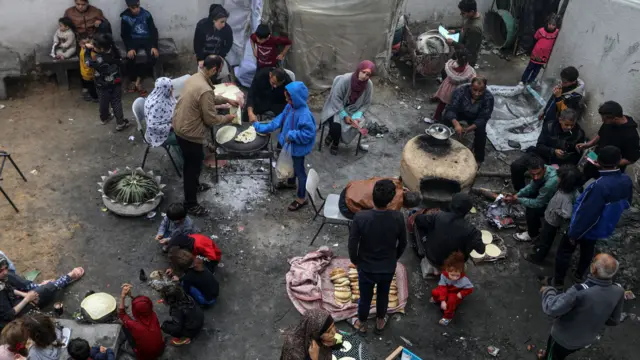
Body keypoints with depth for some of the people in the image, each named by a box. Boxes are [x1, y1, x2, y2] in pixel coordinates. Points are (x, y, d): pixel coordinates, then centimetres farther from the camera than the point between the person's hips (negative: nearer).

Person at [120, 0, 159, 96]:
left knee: (153, 56, -29)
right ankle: (133, 81, -10)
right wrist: (129, 48, -20)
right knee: (130, 57, -30)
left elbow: (154, 30, -5)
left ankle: (137, 81, -20)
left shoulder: (146, 14, -4)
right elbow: (124, 35, -2)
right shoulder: (125, 17, -4)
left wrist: (154, 46, -19)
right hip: (134, 40, 0)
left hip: (147, 39, 0)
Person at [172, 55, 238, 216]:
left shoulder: (193, 78, 1)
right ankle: (190, 204, 20)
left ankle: (194, 185, 53)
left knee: (192, 162, 30)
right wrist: (227, 118, -4)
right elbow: (211, 119, -22)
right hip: (190, 133, -10)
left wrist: (226, 100, 22)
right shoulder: (205, 90, -30)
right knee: (193, 166, 6)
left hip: (180, 127, 10)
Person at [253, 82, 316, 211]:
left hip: (298, 148, -8)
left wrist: (292, 135, -29)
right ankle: (290, 181, 62)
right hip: (290, 144, 8)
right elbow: (280, 119, 3)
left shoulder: (304, 115, -35)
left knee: (299, 171, 8)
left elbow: (308, 133, -32)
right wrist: (262, 127, 0)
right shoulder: (290, 107, -7)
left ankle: (301, 198, 25)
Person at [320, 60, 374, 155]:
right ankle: (332, 135, 12)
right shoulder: (345, 79, -27)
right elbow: (336, 98, -20)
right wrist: (344, 116, -25)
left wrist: (357, 116, -20)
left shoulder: (369, 85, -15)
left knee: (357, 125, -21)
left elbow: (366, 104, -5)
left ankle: (335, 143, 7)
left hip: (353, 110, 4)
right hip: (337, 107, -3)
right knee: (336, 126, -28)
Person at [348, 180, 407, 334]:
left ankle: (361, 323, 48)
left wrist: (355, 261, 3)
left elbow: (352, 244, -17)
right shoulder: (398, 217, -24)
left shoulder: (360, 217, -29)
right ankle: (380, 321, 52)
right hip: (388, 268, 1)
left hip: (366, 267, -1)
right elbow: (403, 243, -7)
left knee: (365, 297, 24)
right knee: (383, 295, 29)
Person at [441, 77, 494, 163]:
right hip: (459, 112, 0)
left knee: (481, 131, -26)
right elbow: (450, 109, -37)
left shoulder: (488, 98, -31)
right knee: (445, 119, -27)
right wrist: (456, 124, -56)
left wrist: (468, 129, -44)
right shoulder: (460, 91, -34)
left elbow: (483, 118, -29)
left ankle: (478, 157, -2)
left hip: (475, 117, 0)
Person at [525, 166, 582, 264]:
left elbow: (567, 214, -47)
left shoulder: (566, 197, -42)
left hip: (552, 222, -8)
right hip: (550, 218, 8)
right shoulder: (569, 189, -18)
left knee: (545, 240, 19)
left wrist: (557, 210, -29)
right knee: (543, 235, 34)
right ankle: (537, 247, 61)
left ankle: (537, 257, 42)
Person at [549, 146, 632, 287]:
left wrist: (574, 234, -19)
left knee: (565, 251, 15)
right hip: (603, 228, 6)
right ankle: (579, 275, 49)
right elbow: (626, 204, 4)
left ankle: (558, 281, 28)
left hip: (585, 227, -6)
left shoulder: (600, 185, -39)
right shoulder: (627, 181, -15)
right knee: (588, 250, 29)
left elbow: (586, 214, -31)